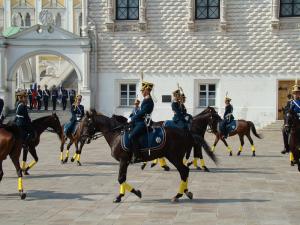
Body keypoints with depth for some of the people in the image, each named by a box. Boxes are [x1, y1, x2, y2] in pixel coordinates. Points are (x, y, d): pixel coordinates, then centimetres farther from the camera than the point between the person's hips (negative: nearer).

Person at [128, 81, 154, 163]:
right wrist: (132, 118, 11)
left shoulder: (148, 101, -13)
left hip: (143, 123, -11)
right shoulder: (146, 100, 18)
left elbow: (141, 113, -19)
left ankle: (135, 156, -22)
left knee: (132, 136, -25)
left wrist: (132, 119, -13)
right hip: (140, 121, 11)